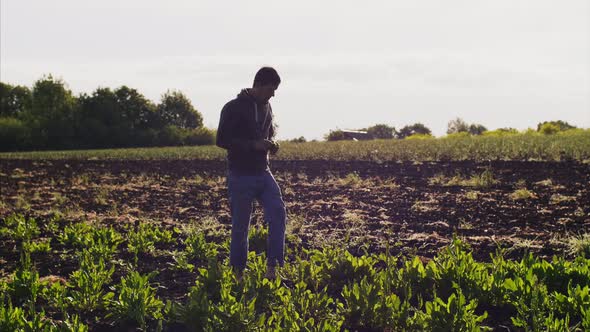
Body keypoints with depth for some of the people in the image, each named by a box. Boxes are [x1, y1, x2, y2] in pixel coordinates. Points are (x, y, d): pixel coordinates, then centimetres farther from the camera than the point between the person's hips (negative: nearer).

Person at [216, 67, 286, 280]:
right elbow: (222, 140, -15)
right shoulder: (234, 108, -11)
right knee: (240, 226, 1)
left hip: (263, 173, 6)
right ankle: (238, 271, 14)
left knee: (278, 213, -12)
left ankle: (272, 266, -8)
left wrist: (271, 143, 2)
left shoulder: (266, 107, 10)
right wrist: (254, 145, -22)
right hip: (240, 176, -6)